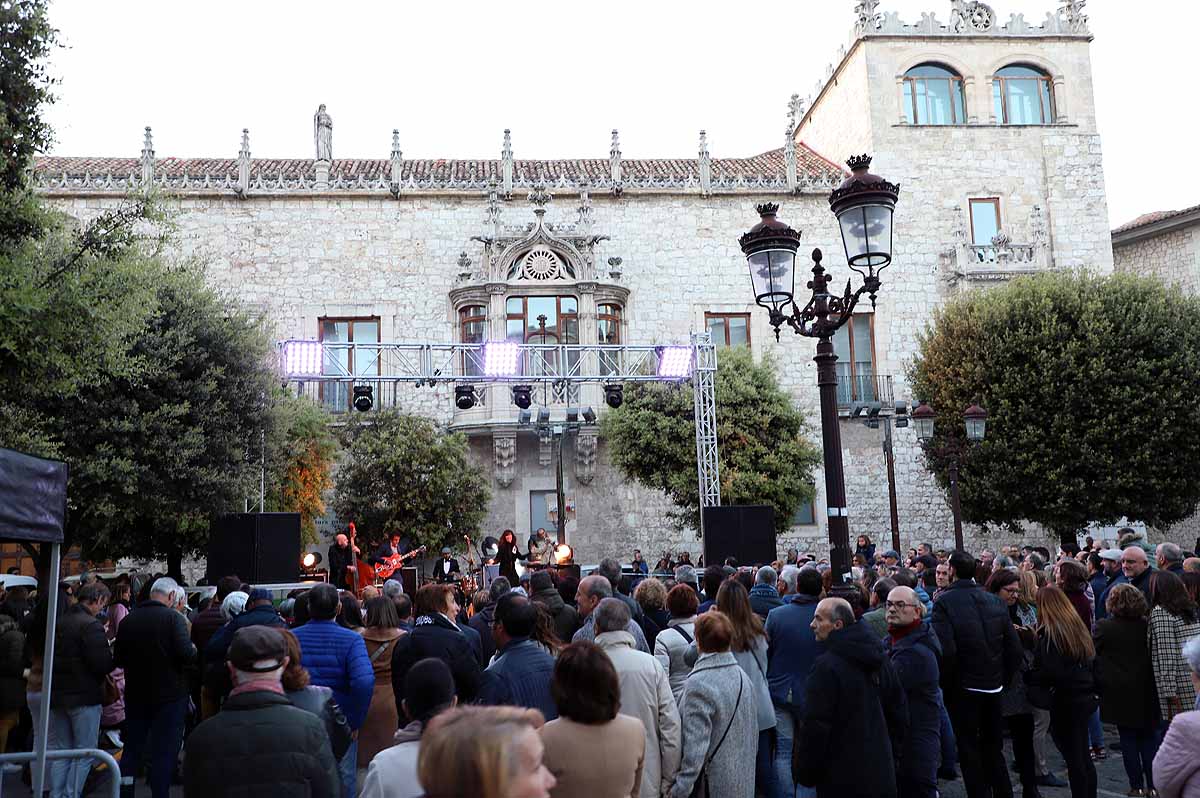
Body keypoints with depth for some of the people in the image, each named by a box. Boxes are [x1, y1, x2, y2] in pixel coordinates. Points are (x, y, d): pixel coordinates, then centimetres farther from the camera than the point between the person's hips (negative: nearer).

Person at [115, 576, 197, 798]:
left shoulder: (128, 620, 1)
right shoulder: (174, 618, -14)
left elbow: (118, 660, 7)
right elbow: (186, 654, -23)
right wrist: (194, 650, -2)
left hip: (136, 694, 5)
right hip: (169, 695, -5)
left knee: (132, 747, 18)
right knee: (164, 751, 2)